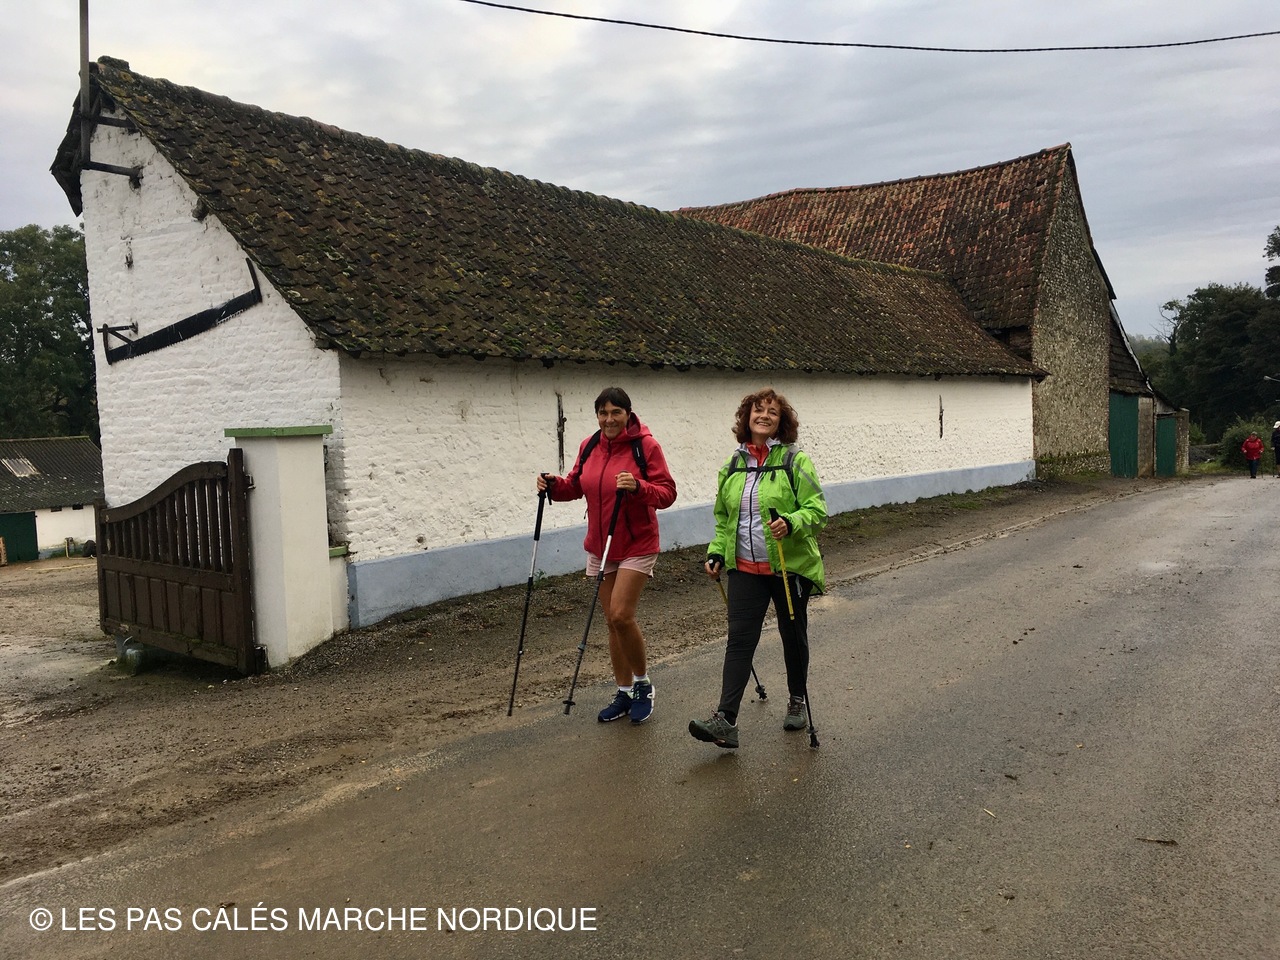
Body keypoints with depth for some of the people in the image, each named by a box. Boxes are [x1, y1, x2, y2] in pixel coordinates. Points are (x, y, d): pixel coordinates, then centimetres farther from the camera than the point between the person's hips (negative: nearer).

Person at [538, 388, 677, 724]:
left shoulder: (645, 445, -12)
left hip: (637, 546, -6)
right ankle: (624, 693, 24)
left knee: (621, 615, -15)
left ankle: (643, 683, 9)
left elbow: (667, 493, -13)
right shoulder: (589, 446, 4)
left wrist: (638, 487, -30)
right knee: (612, 621, 10)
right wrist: (555, 485, -6)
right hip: (600, 547, 6)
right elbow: (577, 485, 14)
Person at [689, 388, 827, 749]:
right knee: (739, 638, -6)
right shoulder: (732, 465, 8)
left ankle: (797, 702, 35)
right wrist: (717, 552, 7)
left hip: (790, 566, -3)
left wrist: (791, 523, -29)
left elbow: (817, 510, -10)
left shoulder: (795, 461, -6)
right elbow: (724, 518, 18)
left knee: (793, 635, 13)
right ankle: (725, 720, -10)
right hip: (745, 568, 3)